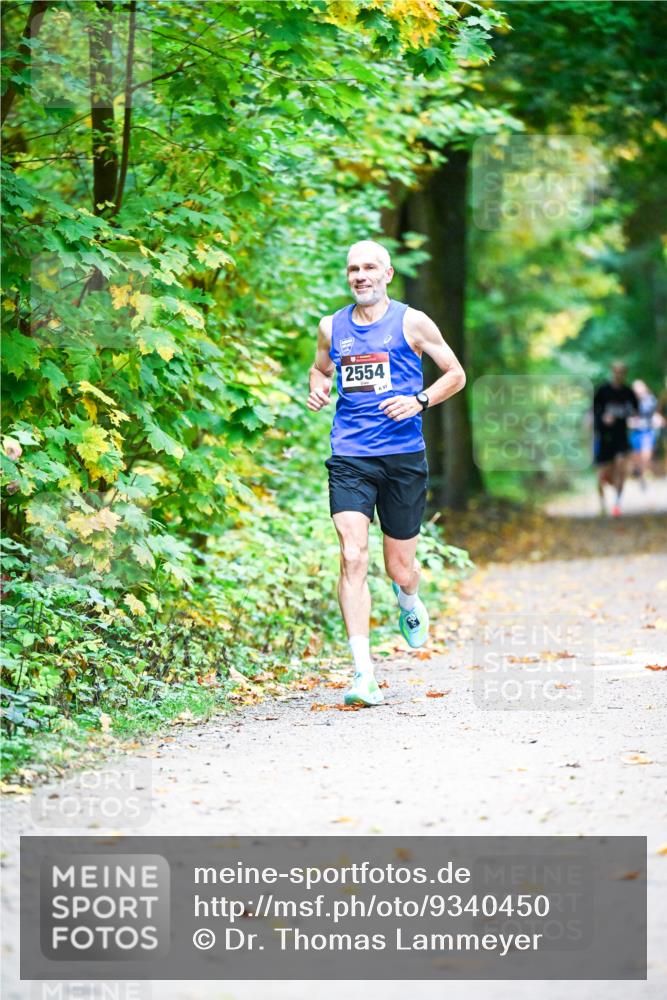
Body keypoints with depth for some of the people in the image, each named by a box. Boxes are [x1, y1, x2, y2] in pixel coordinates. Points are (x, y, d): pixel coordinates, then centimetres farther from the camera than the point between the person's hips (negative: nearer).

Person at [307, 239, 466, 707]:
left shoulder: (411, 322, 0)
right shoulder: (333, 327, 9)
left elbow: (456, 374, 5)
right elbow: (320, 369, 28)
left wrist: (419, 401, -12)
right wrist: (317, 389, 4)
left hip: (403, 456, -1)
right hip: (349, 458, 1)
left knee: (400, 567, 6)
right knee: (352, 558, -15)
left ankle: (410, 604, 47)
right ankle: (364, 674, -17)